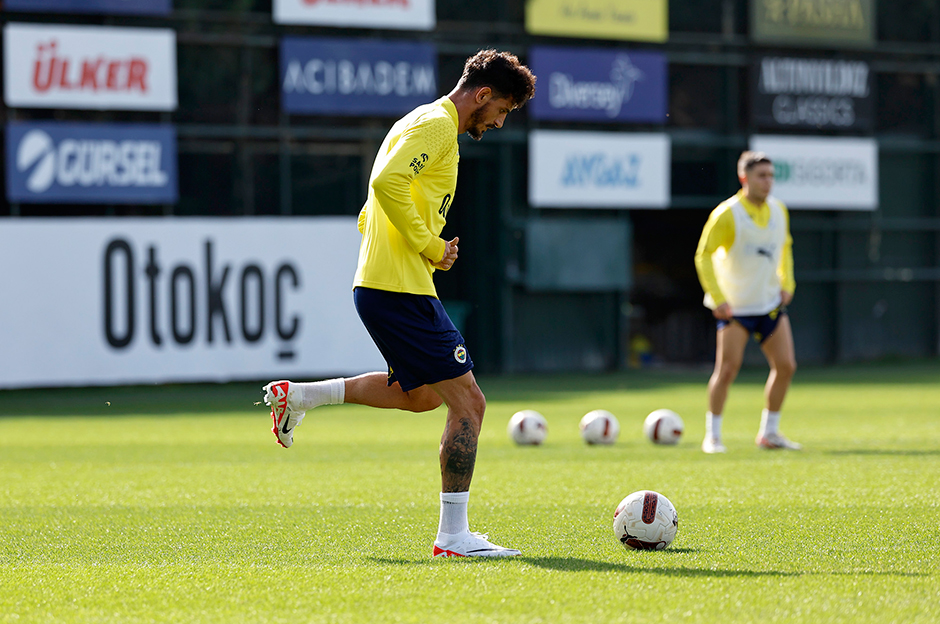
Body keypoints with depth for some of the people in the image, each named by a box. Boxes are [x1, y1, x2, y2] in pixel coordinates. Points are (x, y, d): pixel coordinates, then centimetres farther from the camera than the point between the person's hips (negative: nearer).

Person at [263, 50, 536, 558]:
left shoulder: (427, 124, 21)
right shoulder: (437, 125, -11)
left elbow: (368, 218, 25)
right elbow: (387, 183, -28)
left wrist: (429, 248, 12)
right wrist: (429, 246, -19)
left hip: (377, 285, 10)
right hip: (401, 289, -10)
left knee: (420, 394, 26)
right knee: (467, 403, -8)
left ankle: (298, 396, 24)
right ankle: (453, 536, -6)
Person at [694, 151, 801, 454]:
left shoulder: (778, 210, 3)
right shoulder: (727, 214, -16)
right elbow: (703, 255, -13)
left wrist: (787, 284, 8)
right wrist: (718, 299, -18)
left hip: (770, 302, 6)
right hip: (735, 305, -6)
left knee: (785, 366, 1)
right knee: (728, 367, -13)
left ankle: (769, 432, 14)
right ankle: (712, 436, -2)